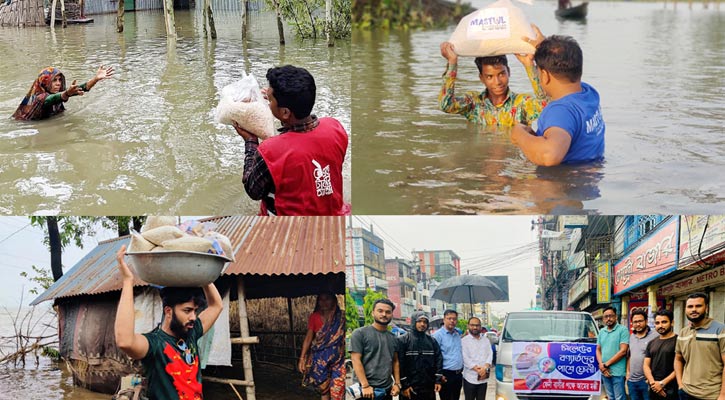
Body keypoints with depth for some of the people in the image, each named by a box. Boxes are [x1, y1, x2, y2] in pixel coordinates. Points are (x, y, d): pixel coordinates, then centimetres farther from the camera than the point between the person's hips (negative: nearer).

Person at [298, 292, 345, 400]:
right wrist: (302, 358, -2)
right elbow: (308, 337, 3)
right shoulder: (314, 317, 4)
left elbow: (346, 337, -2)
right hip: (321, 359, 2)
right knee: (324, 389, 7)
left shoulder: (340, 317, -1)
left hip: (337, 358, -2)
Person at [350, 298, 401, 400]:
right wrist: (365, 386, -18)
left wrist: (397, 383, 6)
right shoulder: (360, 333, -4)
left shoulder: (393, 338, 14)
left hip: (387, 390, 6)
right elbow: (356, 360, -10)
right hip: (368, 391, -6)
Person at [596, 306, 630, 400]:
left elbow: (623, 351, -13)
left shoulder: (622, 330, -6)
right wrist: (601, 365, -4)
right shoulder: (601, 332, 14)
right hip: (605, 372, 6)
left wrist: (606, 364, -11)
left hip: (618, 372, -6)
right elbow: (598, 350, 16)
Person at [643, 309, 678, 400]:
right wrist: (653, 382, -9)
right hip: (653, 390, 5)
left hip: (671, 390, -5)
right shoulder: (651, 343, 13)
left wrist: (662, 383, -15)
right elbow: (646, 365, 9)